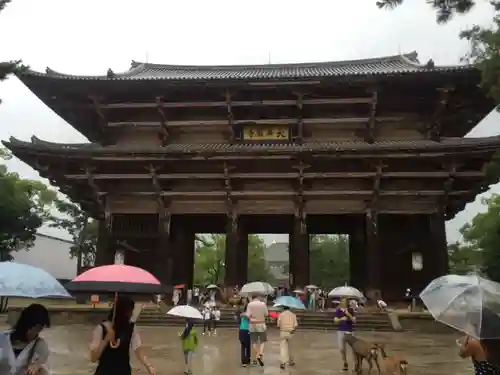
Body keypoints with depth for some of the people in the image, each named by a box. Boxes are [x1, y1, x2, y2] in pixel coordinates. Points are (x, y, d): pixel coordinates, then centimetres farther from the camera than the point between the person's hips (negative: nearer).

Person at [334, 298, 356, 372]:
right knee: (342, 349, 5)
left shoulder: (350, 310, 0)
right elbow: (335, 320, -3)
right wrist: (341, 319, -21)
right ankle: (345, 364, 21)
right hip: (340, 331, 2)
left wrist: (349, 315, -18)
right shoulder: (338, 310, 2)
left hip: (349, 331, -1)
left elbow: (354, 321, -3)